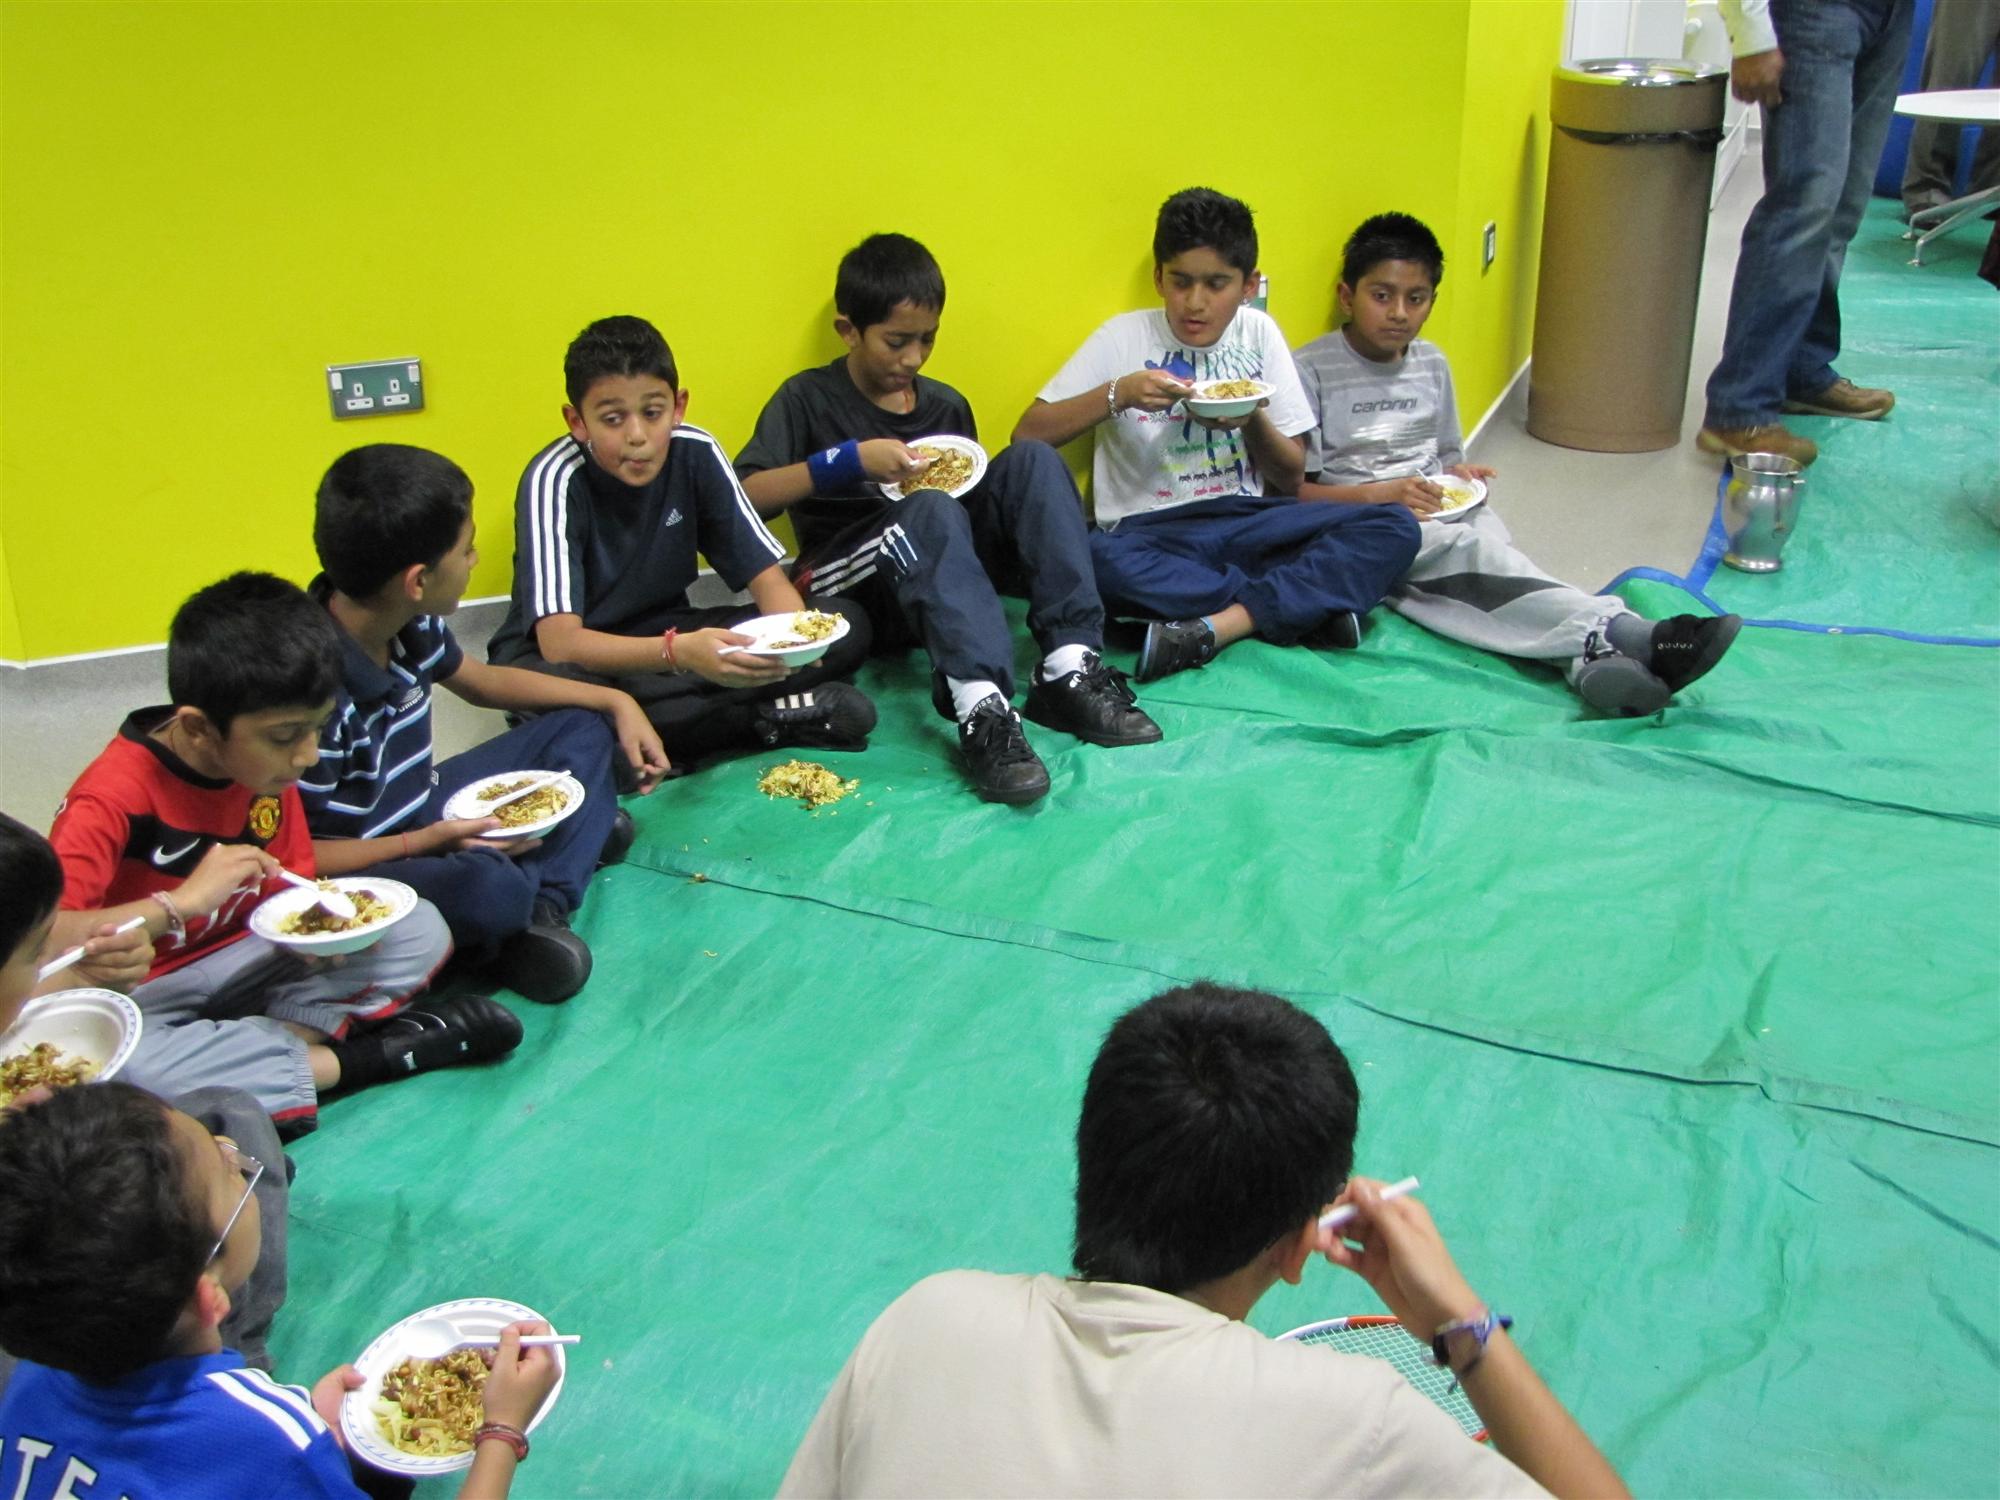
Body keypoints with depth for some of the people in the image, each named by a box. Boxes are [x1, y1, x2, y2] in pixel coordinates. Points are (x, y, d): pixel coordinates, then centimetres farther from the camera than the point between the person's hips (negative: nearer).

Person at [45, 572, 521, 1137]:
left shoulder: (264, 766, -6)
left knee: (421, 932, -9)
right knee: (96, 1057, -41)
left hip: (242, 960, 6)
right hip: (141, 993, -5)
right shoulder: (113, 797, -25)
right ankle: (354, 1059, -28)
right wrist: (179, 904, -40)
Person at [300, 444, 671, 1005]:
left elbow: (482, 681, 16)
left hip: (422, 814, 10)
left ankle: (542, 910, -10)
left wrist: (616, 701, 10)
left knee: (584, 728, 10)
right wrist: (427, 843, -30)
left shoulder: (410, 624, -6)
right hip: (362, 869, -10)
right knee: (489, 887, -40)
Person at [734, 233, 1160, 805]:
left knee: (1034, 460, -15)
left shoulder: (947, 406, 15)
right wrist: (848, 461, -19)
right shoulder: (807, 400, 1)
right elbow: (742, 498, -12)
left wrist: (962, 483, -4)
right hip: (848, 594, -5)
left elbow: (969, 499, 19)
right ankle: (982, 710, -55)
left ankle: (1070, 671, -30)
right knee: (930, 510, -36)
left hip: (946, 570, 5)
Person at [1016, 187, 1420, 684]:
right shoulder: (1124, 337, 2)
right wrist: (1117, 394, -15)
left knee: (1395, 528, -20)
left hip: (1248, 523, 3)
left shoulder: (1258, 333, 10)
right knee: (1090, 558, -39)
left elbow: (1291, 480, 11)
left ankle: (1218, 625, -29)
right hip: (1150, 531, -3)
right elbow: (1026, 436, -4)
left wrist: (1254, 422, -9)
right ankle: (1310, 603, -25)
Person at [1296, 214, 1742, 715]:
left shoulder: (1431, 363, 16)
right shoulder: (1312, 370, -2)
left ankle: (1589, 656, -59)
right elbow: (1292, 488, -6)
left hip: (1441, 516, 5)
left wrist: (1459, 477, 3)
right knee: (1470, 548, -33)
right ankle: (1619, 632, -53)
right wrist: (1379, 494, -17)